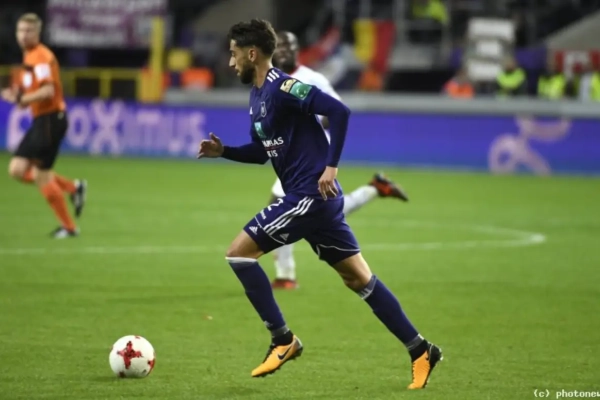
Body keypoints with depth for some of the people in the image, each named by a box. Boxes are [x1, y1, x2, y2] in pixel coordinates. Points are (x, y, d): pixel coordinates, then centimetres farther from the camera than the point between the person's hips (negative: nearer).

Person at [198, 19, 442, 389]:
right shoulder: (257, 95, 15)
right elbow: (263, 151, 26)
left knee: (239, 252, -8)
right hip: (305, 197, 10)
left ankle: (283, 340, -3)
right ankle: (420, 350, 12)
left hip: (311, 195, -10)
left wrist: (331, 166, -22)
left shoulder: (283, 87, -15)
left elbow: (339, 111, -23)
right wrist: (224, 151, 11)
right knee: (359, 278, 10)